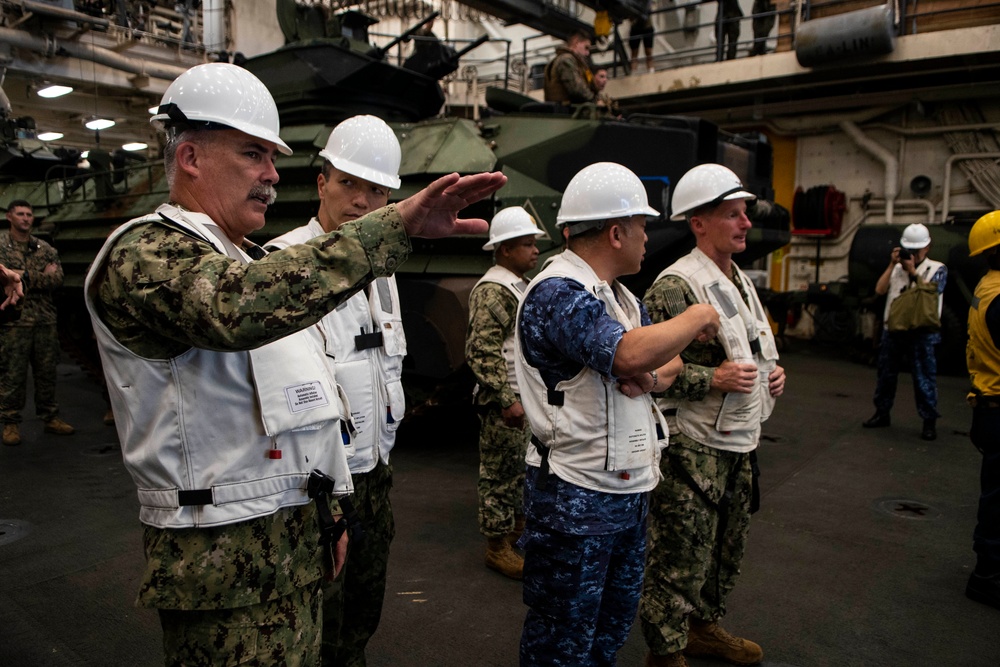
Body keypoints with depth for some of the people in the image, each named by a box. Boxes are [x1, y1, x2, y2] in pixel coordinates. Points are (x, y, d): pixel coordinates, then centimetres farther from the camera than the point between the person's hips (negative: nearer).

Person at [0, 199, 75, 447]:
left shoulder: (46, 249, 11)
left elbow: (57, 280, -2)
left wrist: (24, 276, -13)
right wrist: (41, 277, -13)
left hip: (45, 320, 4)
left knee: (47, 371, 10)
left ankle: (50, 417, 20)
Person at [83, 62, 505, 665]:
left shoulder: (253, 262, 18)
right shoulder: (144, 253, -12)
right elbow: (239, 306, -37)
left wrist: (327, 509, 20)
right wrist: (399, 223, -40)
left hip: (300, 540, 8)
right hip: (226, 554, -8)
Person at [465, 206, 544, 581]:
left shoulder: (522, 286, 15)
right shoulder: (492, 290, -16)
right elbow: (481, 350, -23)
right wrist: (506, 400, -24)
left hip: (527, 398, 10)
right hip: (505, 403, -10)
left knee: (522, 469, 20)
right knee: (499, 473, 2)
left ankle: (518, 527, 36)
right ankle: (497, 546, 14)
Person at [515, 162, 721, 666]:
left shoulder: (619, 295, 11)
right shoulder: (557, 293, -20)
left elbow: (668, 361, 15)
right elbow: (630, 353, -34)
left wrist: (653, 376, -10)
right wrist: (697, 317, -16)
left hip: (630, 489, 9)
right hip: (576, 497, -9)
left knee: (614, 622, 24)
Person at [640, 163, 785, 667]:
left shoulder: (740, 280, 14)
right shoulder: (675, 286, -18)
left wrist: (771, 371, 8)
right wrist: (713, 379, -25)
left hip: (738, 442, 10)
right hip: (692, 448, -9)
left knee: (727, 549, 22)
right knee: (681, 556, 1)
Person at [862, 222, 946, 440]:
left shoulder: (937, 269, 3)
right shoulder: (896, 268, 11)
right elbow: (880, 289, -3)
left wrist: (913, 271, -14)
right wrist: (892, 264, -7)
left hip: (922, 332, -3)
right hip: (893, 330, 4)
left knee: (924, 377, -1)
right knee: (886, 374, 10)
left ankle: (929, 421, 8)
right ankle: (882, 414, 22)